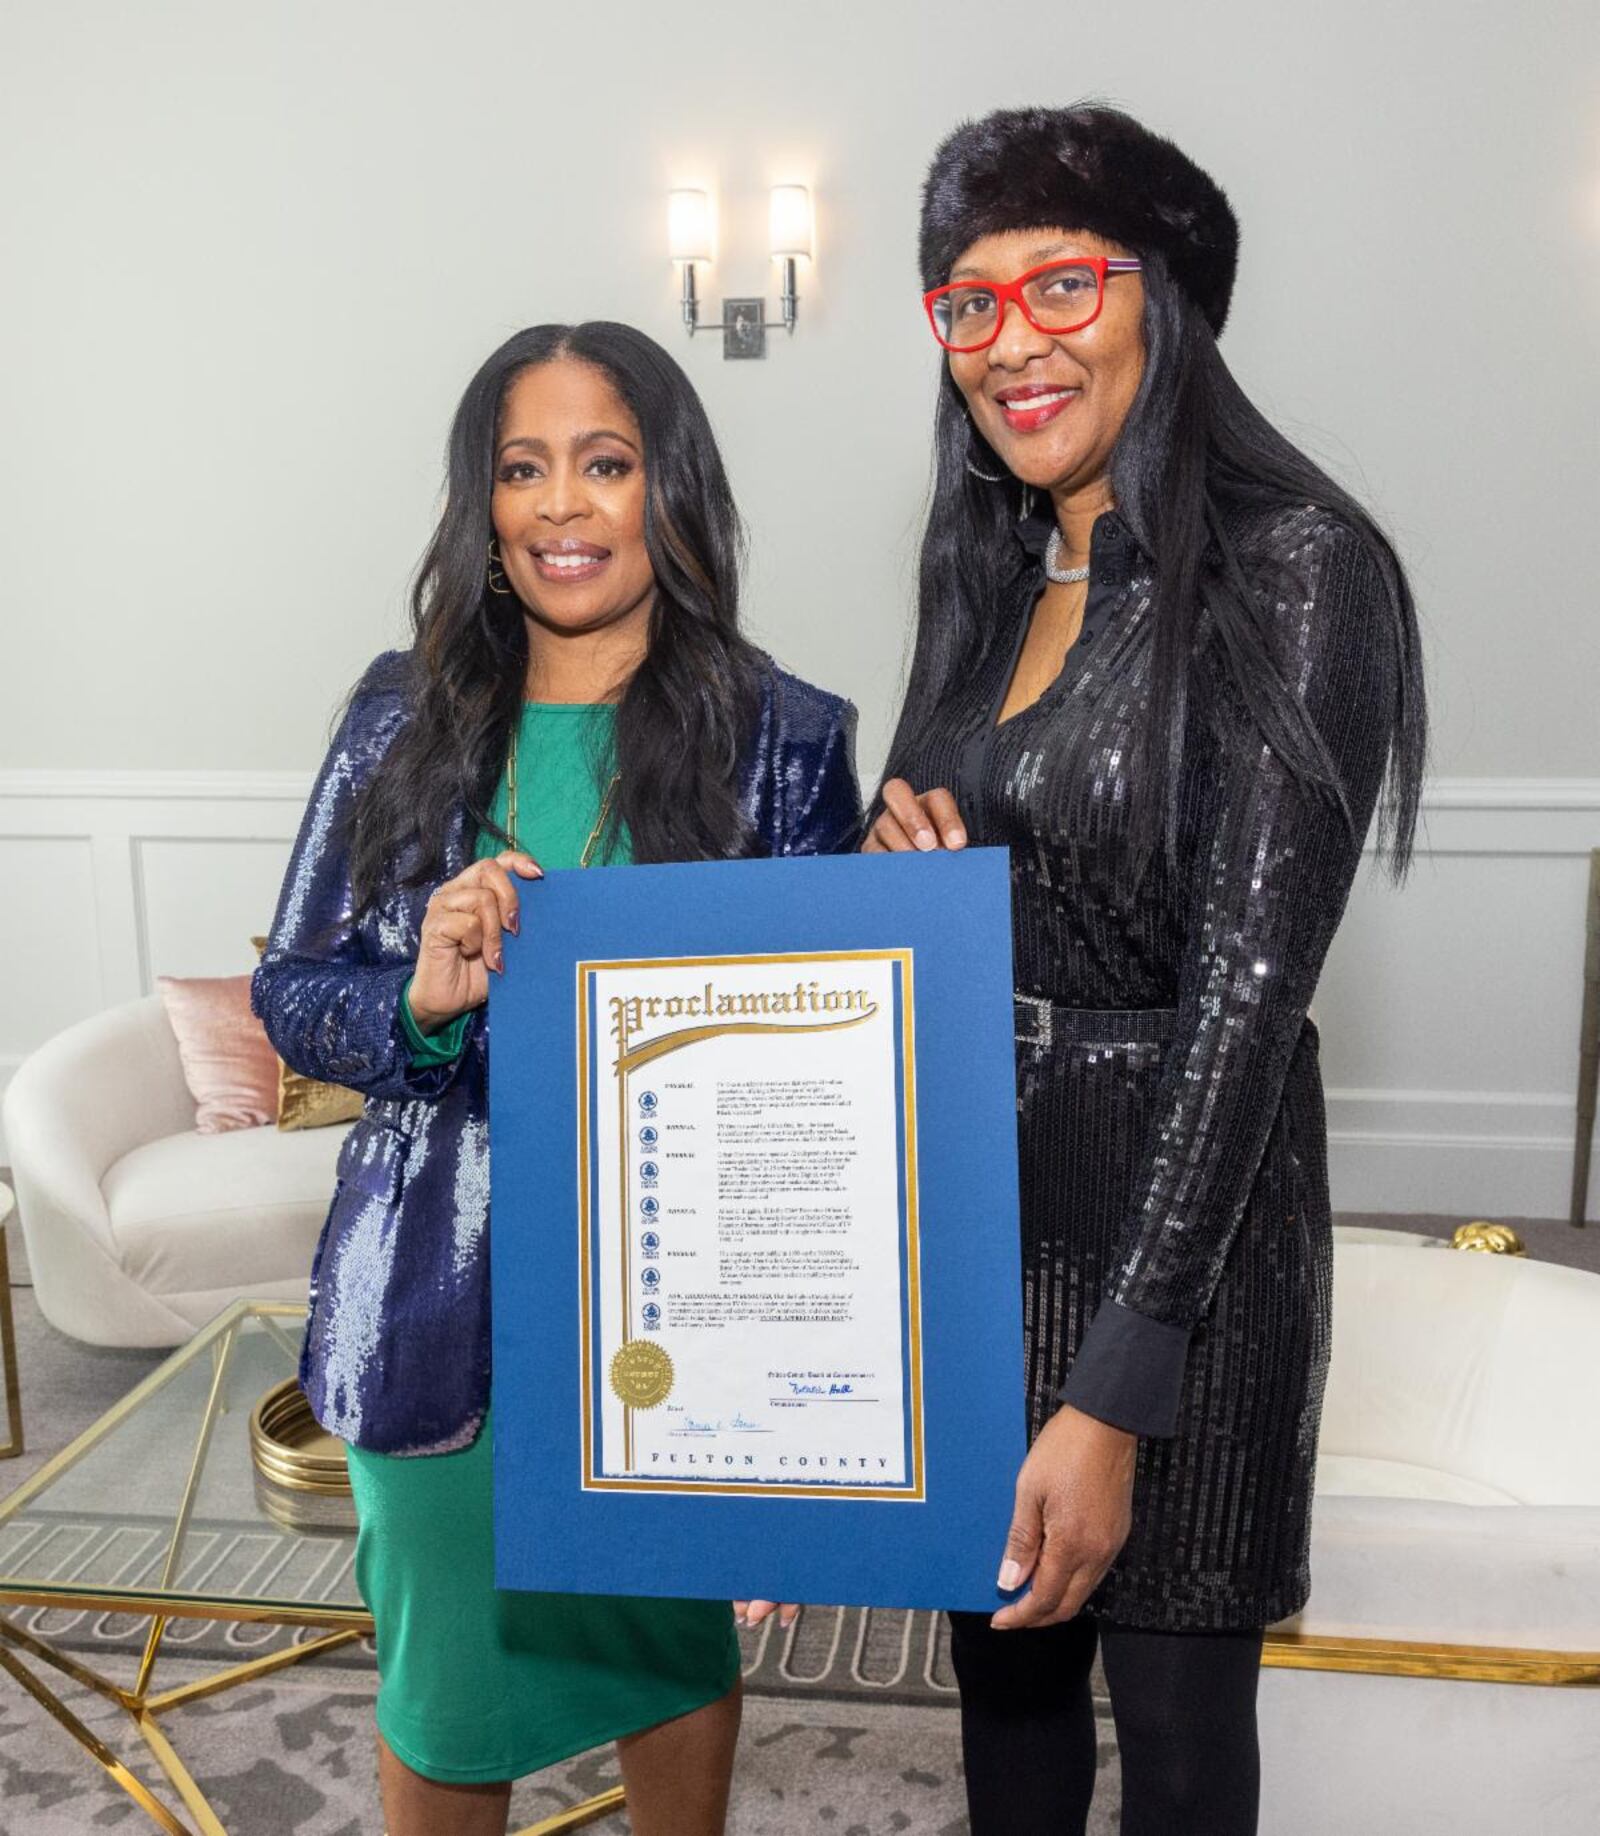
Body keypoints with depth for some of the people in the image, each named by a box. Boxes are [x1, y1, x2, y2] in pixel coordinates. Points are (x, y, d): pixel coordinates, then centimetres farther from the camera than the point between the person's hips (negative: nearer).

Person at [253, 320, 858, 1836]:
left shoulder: (780, 738, -7)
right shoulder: (404, 717, -1)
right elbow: (290, 991, 2)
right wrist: (420, 998, -20)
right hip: (440, 1296, 1)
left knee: (677, 1638, 22)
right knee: (445, 1659, 19)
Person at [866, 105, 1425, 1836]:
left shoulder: (1288, 570, -15)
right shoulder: (988, 576, 7)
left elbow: (1245, 983, -21)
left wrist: (1114, 1390, -23)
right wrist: (892, 851, -7)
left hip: (1179, 1209, -6)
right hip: (973, 1188, 6)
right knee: (1000, 1645, 21)